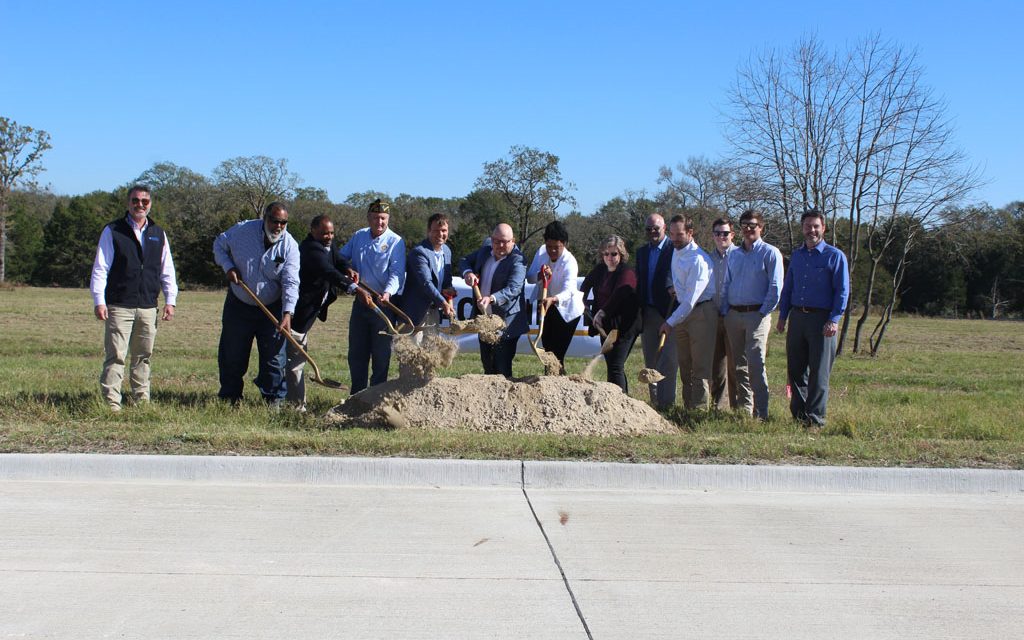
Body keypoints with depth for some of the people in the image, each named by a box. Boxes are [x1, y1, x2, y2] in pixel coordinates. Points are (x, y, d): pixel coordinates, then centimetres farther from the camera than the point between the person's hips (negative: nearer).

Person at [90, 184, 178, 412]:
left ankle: (142, 400, 18)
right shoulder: (112, 231, 1)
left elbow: (167, 270, 17)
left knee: (143, 356, 10)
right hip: (119, 306, -4)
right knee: (115, 356, -7)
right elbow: (100, 269, -1)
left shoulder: (158, 234, 14)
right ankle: (111, 403, -4)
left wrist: (170, 299, 8)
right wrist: (99, 301, -9)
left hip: (148, 307, 4)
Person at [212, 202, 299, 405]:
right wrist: (228, 267, -9)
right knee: (232, 354, 7)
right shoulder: (242, 230, -9)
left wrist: (287, 313, -30)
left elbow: (290, 282, -19)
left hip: (272, 308, -1)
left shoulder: (290, 245, -13)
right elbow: (219, 245, 9)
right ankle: (229, 396, 20)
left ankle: (274, 399, 7)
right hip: (238, 305, 1)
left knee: (274, 356, -2)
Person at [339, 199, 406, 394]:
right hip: (360, 302, 5)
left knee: (381, 353, 0)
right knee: (356, 352, 11)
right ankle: (357, 395, 21)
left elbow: (397, 273, -16)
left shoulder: (395, 242, -8)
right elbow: (341, 258, 17)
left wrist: (388, 292, -33)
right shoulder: (358, 237, 8)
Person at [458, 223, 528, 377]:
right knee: (487, 363, 20)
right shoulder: (485, 250, 3)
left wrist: (491, 298, -47)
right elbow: (464, 261, 13)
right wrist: (467, 272, -12)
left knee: (502, 367, -6)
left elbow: (513, 289, -30)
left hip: (505, 322, -7)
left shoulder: (517, 260, -18)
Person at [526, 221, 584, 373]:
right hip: (546, 306, 6)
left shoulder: (569, 262, -27)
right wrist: (540, 275, -29)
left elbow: (568, 291, -41)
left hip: (566, 310, -6)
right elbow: (529, 277, -6)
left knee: (557, 354, -12)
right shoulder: (541, 252, -9)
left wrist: (552, 300, -61)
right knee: (547, 350, 14)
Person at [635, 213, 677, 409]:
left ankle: (666, 403, -7)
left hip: (669, 312, -6)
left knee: (668, 360, -9)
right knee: (651, 363, 10)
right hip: (648, 313, 7)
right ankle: (655, 402, 17)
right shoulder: (641, 252, 15)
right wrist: (638, 312, 10)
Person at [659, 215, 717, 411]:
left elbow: (691, 299, -22)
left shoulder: (698, 260, -21)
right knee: (684, 365, 10)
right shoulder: (676, 251, 6)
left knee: (700, 367, -6)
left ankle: (699, 410, -4)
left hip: (701, 312, -9)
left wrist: (670, 322, -19)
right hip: (682, 311, 9)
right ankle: (688, 408, 17)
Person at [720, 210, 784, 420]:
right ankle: (743, 408, 16)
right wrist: (724, 311, 10)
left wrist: (763, 312, -10)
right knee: (739, 365, 8)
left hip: (756, 314, -6)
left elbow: (775, 287, -6)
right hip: (733, 314, 6)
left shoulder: (770, 253, -2)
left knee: (755, 364, -12)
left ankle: (760, 412, -9)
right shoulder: (734, 254, 17)